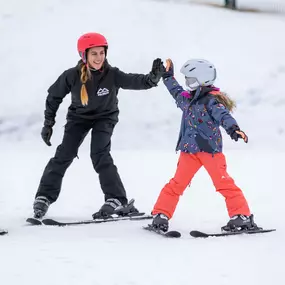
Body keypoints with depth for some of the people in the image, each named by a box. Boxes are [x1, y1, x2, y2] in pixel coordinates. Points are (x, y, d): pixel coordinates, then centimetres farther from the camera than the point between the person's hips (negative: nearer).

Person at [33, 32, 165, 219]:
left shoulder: (112, 75, -26)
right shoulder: (72, 76, -23)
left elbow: (136, 81, -38)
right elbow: (54, 96, -6)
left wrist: (153, 77, -60)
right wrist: (48, 123, -1)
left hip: (105, 117, -1)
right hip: (79, 117, 2)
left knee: (100, 155, -20)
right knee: (64, 154, -9)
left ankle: (117, 199, -15)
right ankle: (44, 197, -1)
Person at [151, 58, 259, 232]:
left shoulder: (211, 101, -13)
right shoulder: (187, 99, 11)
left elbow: (224, 115, -29)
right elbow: (177, 93, 35)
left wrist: (233, 129, -48)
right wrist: (168, 77, 45)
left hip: (210, 150, -6)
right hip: (189, 151, 6)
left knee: (223, 183, -8)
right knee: (177, 184, 7)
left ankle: (243, 217, -5)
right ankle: (161, 215, 12)